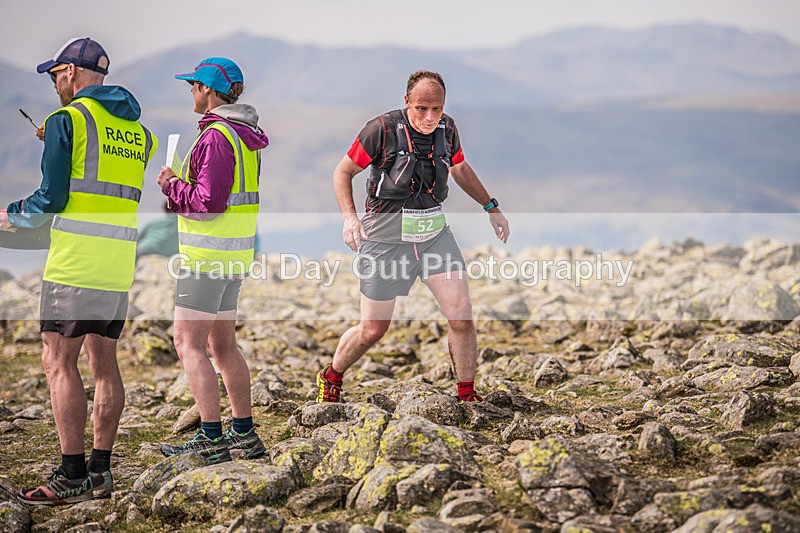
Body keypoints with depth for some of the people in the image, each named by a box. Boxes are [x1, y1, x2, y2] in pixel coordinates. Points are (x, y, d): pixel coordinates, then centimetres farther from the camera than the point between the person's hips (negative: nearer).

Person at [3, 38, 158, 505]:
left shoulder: (66, 119, -5)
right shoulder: (138, 130, 15)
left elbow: (52, 198, -10)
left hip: (75, 261, -7)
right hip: (121, 262, 7)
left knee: (59, 363, -3)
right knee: (104, 361, 11)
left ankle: (72, 476, -6)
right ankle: (101, 471, 14)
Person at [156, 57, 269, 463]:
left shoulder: (217, 136, -16)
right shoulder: (246, 137, 14)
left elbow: (210, 200, -21)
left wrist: (172, 185, -6)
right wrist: (179, 193, 12)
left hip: (207, 253, -10)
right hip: (236, 252, 10)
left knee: (188, 343, -6)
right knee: (222, 344, 15)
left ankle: (211, 437, -7)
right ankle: (245, 433, 18)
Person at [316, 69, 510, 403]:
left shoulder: (447, 129, 0)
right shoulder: (383, 129, -15)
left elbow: (460, 169, 20)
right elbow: (343, 172, -6)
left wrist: (491, 208, 19)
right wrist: (349, 217, -20)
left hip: (435, 235, 4)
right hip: (386, 239, -4)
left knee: (461, 318, -7)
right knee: (372, 330, 4)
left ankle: (468, 398, 9)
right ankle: (330, 378, 31)